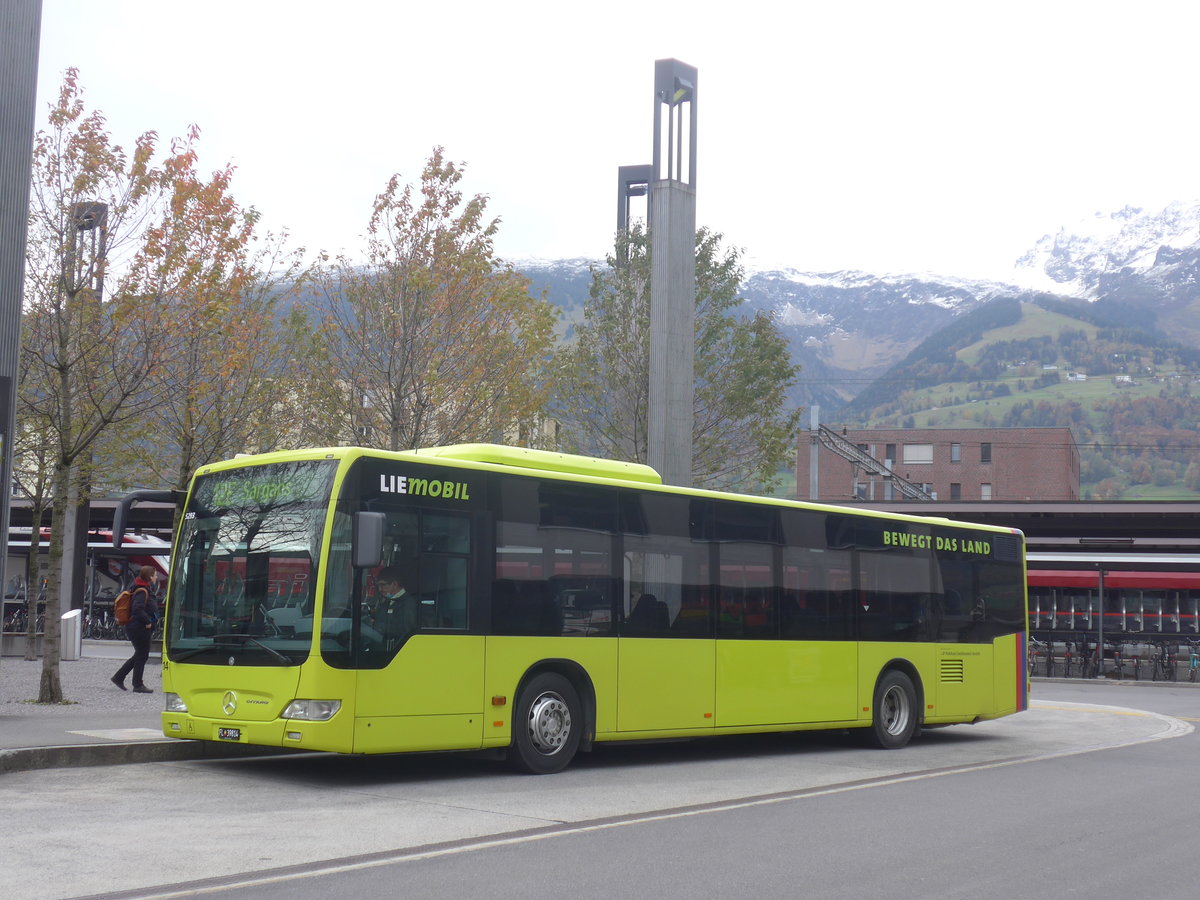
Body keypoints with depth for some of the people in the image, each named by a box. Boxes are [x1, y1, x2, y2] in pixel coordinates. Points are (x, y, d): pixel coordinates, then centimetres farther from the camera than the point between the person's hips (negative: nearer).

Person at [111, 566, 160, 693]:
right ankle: (138, 685, 7)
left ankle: (118, 677, 24)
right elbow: (137, 610, -30)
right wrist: (148, 621, -23)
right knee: (142, 655, -1)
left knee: (140, 655, 18)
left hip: (139, 629, 10)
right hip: (139, 629, -10)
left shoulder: (147, 590, 13)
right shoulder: (142, 592, -18)